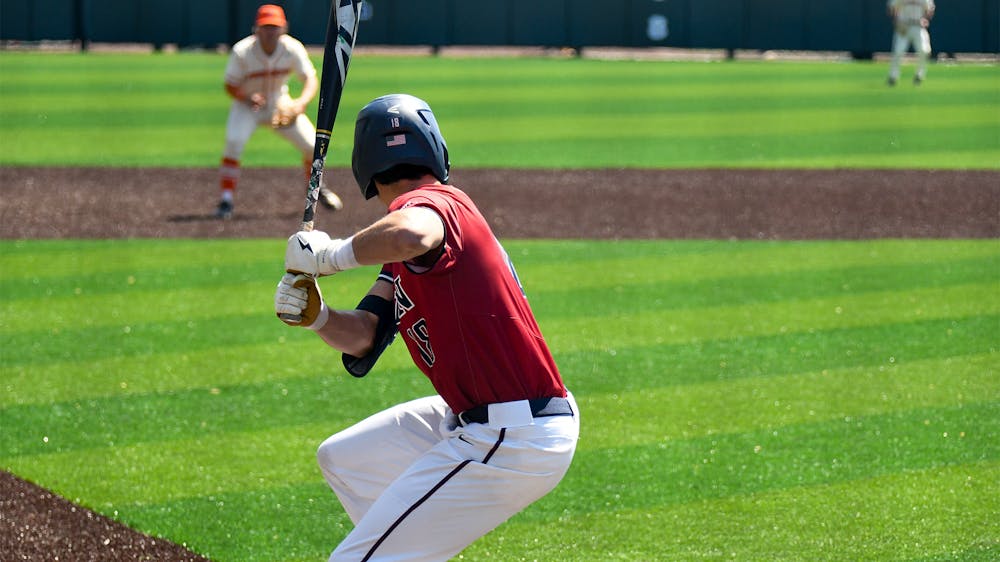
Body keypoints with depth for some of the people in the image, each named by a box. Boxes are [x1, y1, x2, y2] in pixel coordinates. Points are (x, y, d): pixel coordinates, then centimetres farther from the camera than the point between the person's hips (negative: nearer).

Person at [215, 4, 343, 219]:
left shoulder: (292, 48, -20)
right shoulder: (242, 51, -25)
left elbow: (311, 79, -26)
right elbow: (230, 86, -16)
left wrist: (301, 103, -47)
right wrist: (247, 98, -39)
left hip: (280, 105, 2)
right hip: (248, 106, -2)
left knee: (312, 144, -4)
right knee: (233, 143, -28)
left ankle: (316, 187, 27)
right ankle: (226, 199, -19)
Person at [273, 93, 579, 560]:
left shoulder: (433, 203, -16)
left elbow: (410, 235, -43)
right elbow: (365, 333, 8)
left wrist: (329, 254, -26)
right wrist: (317, 316, -12)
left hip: (514, 445, -11)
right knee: (342, 459, 28)